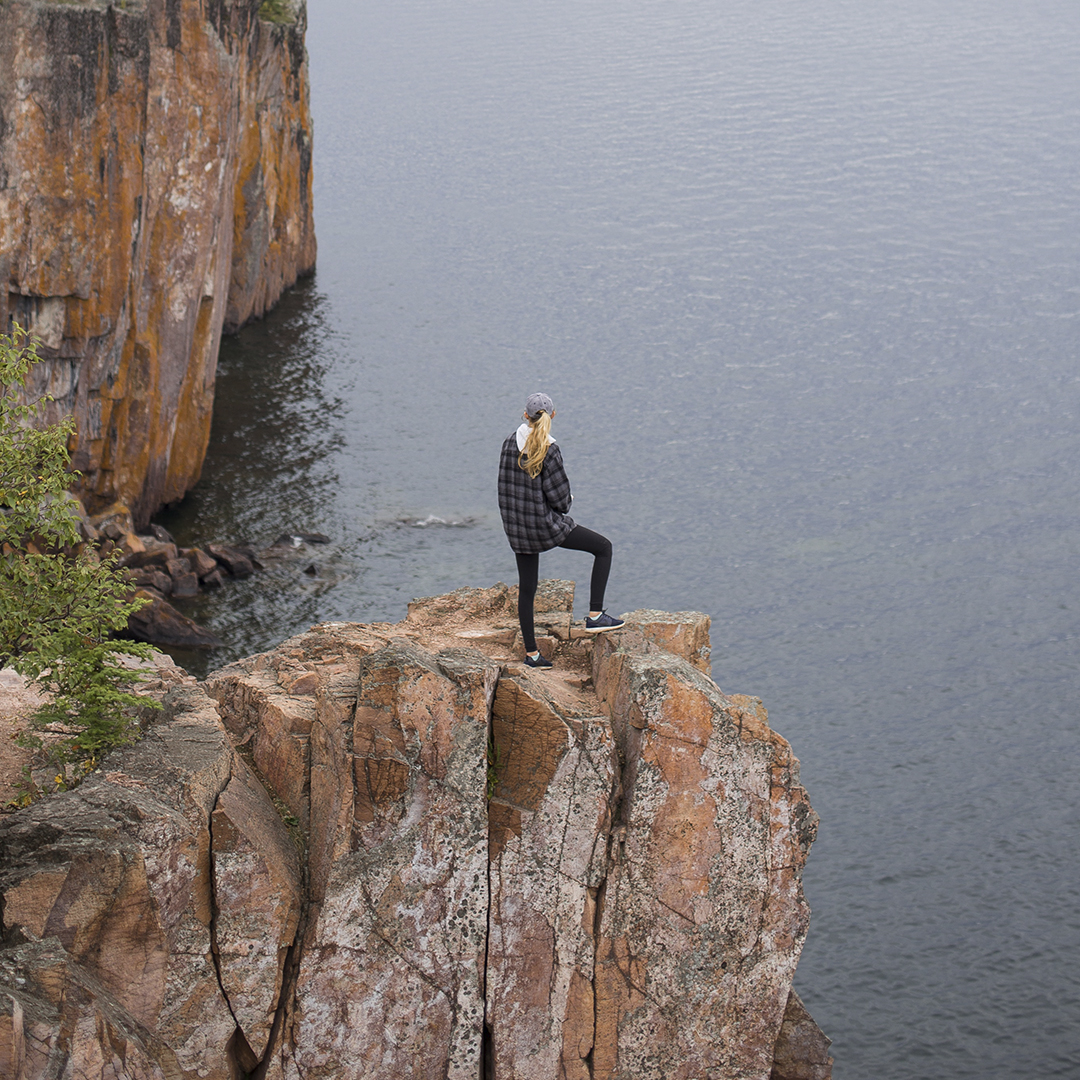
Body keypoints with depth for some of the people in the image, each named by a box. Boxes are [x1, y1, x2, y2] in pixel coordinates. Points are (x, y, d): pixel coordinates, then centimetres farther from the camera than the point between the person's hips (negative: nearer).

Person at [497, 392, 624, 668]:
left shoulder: (510, 443, -1)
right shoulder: (549, 450, -19)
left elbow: (505, 484, 8)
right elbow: (559, 498, -16)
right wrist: (568, 499, 7)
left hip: (516, 526, 6)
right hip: (545, 524, -6)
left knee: (526, 588, 15)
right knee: (604, 547, 10)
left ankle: (531, 653, 18)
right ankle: (595, 616, 3)